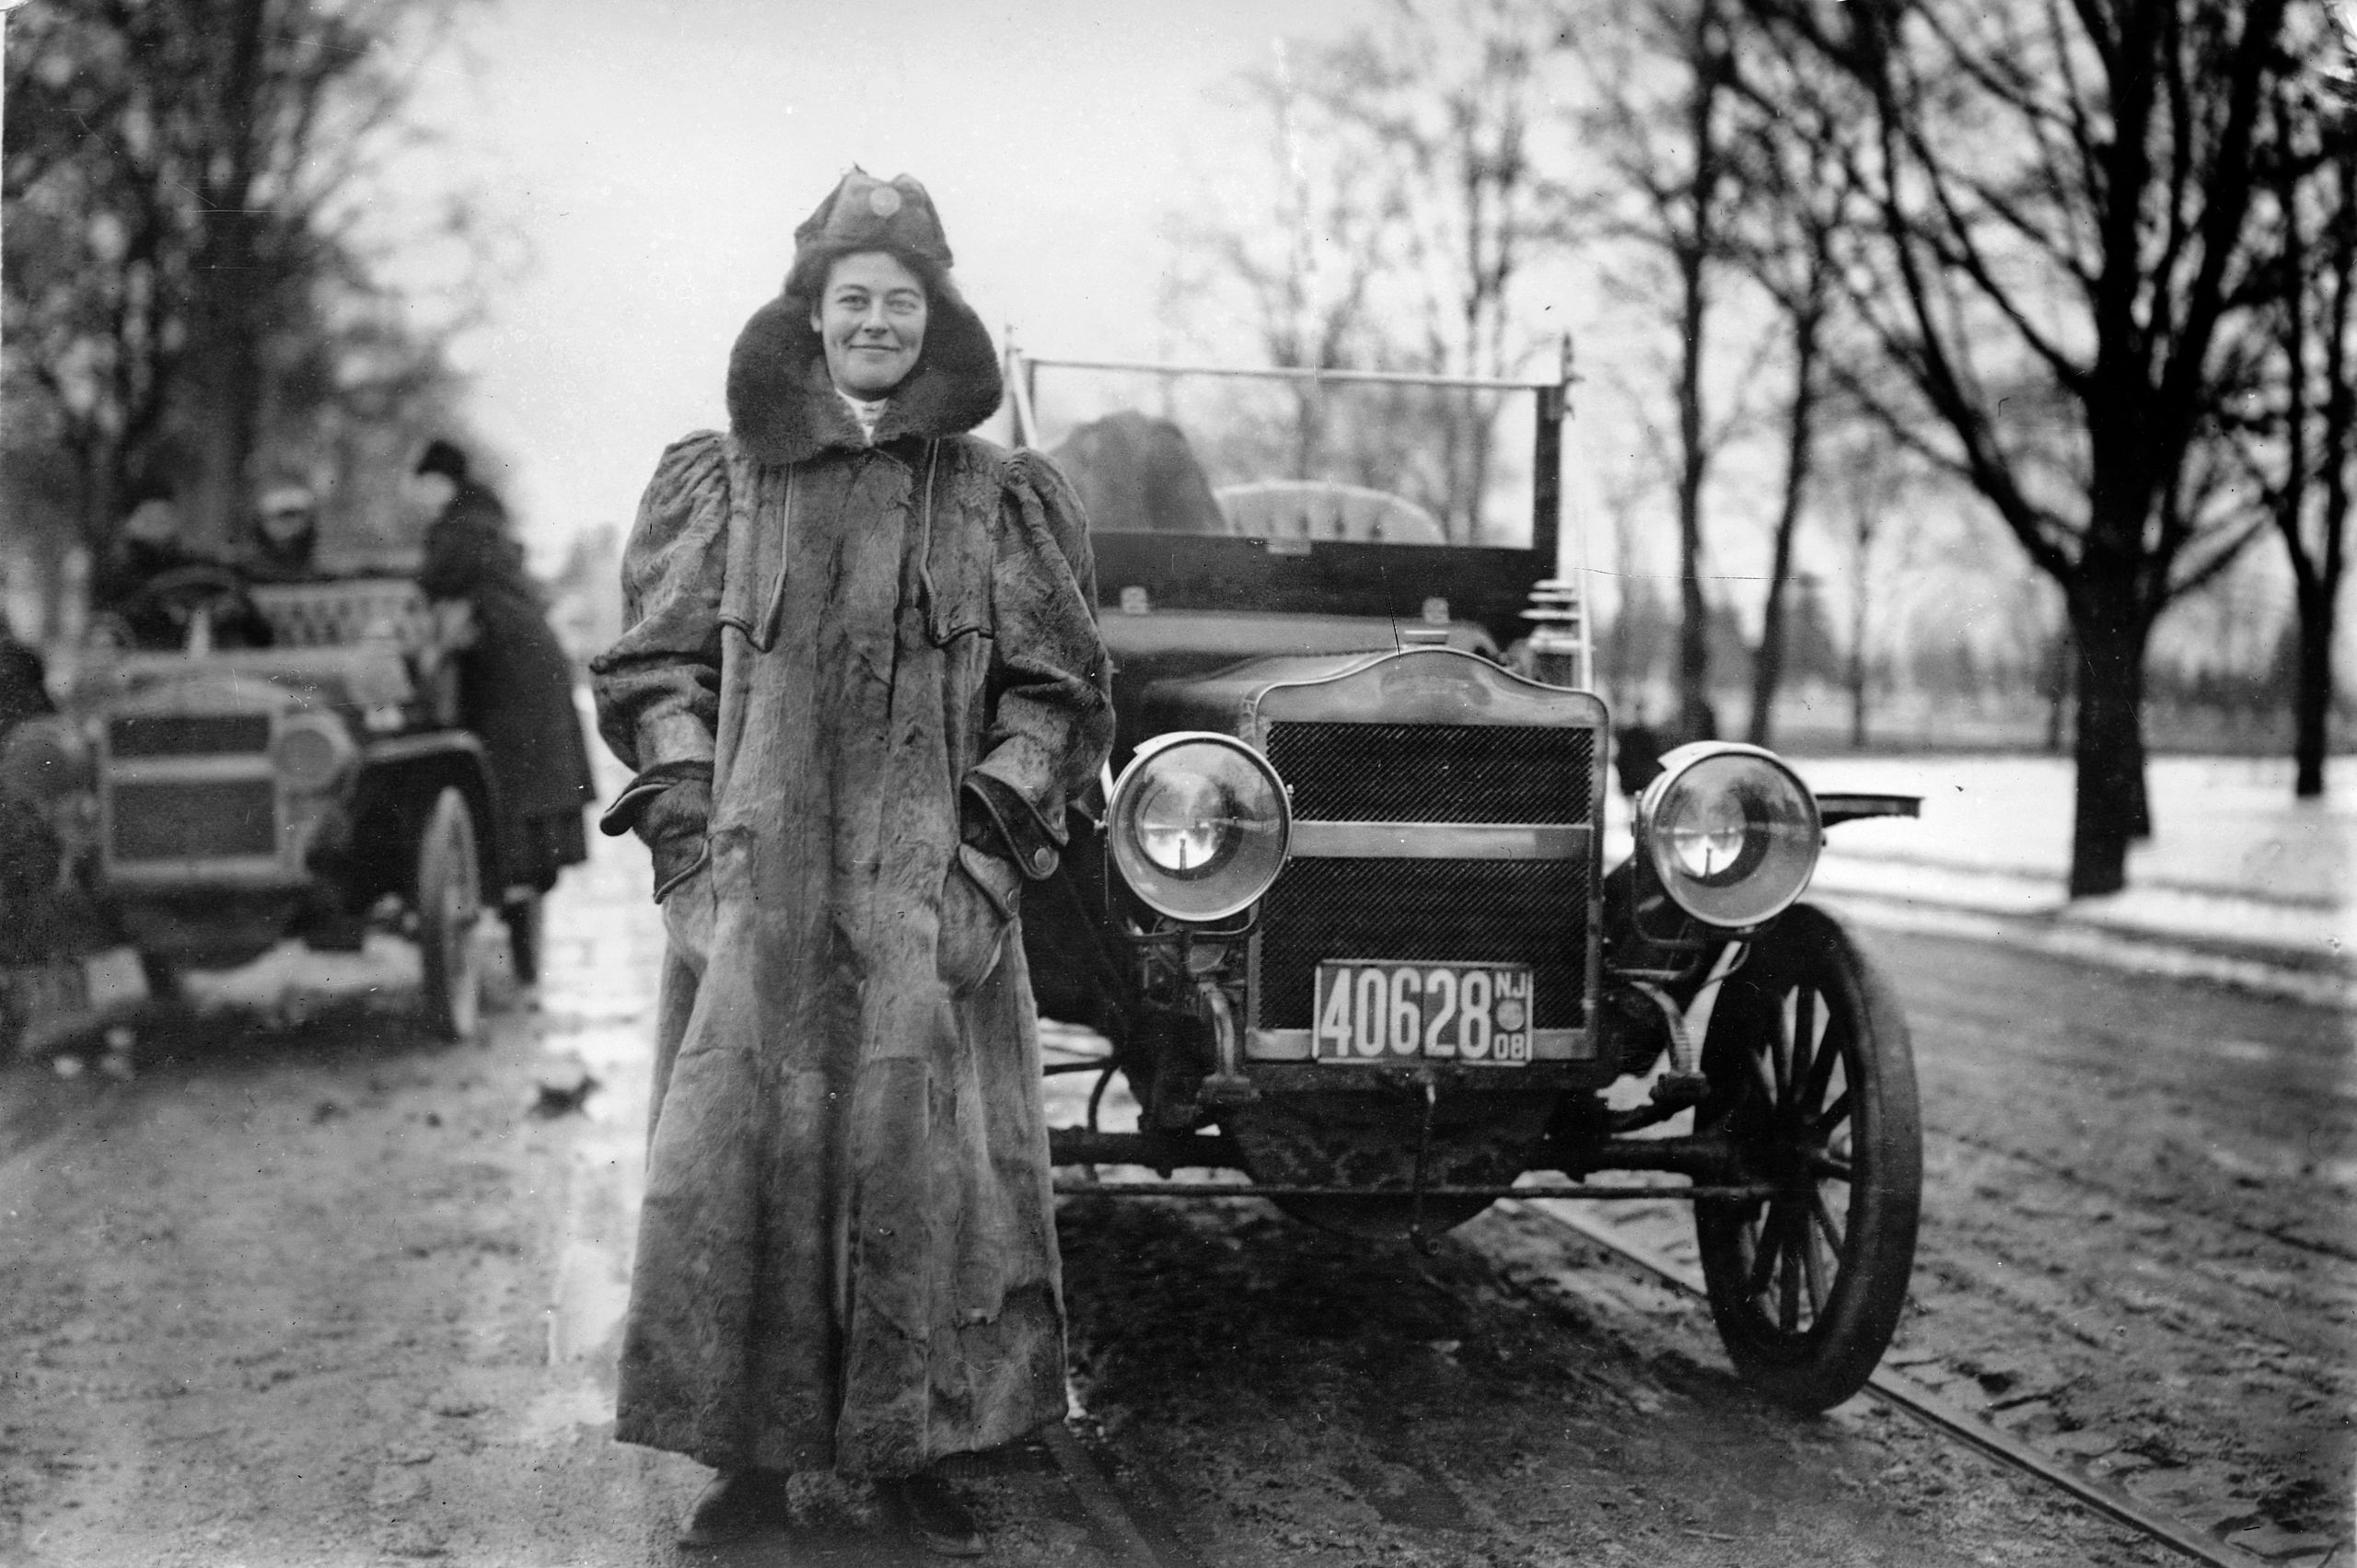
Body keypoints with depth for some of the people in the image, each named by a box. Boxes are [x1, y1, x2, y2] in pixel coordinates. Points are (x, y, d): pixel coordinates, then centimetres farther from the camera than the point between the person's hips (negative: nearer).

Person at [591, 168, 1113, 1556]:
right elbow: (655, 668, 9)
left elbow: (1057, 692, 8)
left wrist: (993, 848, -3)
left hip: (927, 884, 0)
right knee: (735, 1154, -2)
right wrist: (686, 837, -3)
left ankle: (913, 1452, 11)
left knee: (927, 1155, -2)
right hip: (753, 877, 0)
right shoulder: (719, 481, 10)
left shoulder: (1002, 498, 9)